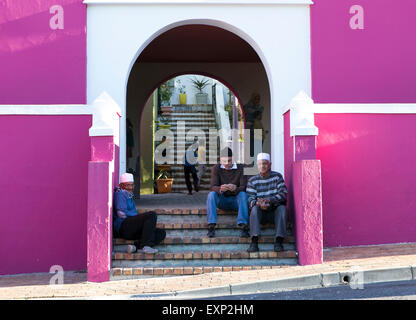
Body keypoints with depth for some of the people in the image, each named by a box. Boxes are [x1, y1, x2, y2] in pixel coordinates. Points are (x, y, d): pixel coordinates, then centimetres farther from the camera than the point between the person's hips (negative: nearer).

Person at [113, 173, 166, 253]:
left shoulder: (130, 196, 30)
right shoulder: (120, 194, 2)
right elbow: (121, 213, -11)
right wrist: (140, 217, -6)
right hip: (123, 226, -9)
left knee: (162, 233, -7)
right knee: (152, 215, -24)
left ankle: (136, 247, -26)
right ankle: (145, 245, -34)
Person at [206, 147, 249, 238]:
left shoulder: (241, 168, -7)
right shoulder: (216, 168, -3)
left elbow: (244, 187, -15)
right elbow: (213, 187, -14)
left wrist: (235, 189, -40)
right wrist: (220, 189, -39)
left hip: (236, 200, -1)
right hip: (222, 200, 1)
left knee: (243, 194, -31)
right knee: (211, 194, -27)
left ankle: (244, 226, -39)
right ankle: (211, 226, -33)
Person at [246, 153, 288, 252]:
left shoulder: (277, 176, 2)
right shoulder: (252, 180, 4)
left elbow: (283, 194, -11)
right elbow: (250, 199, -6)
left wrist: (268, 200, -28)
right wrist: (258, 203, -30)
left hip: (275, 213, 0)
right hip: (260, 214, 0)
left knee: (282, 207, -29)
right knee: (255, 207, -29)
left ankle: (278, 241, -34)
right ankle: (254, 242, -39)